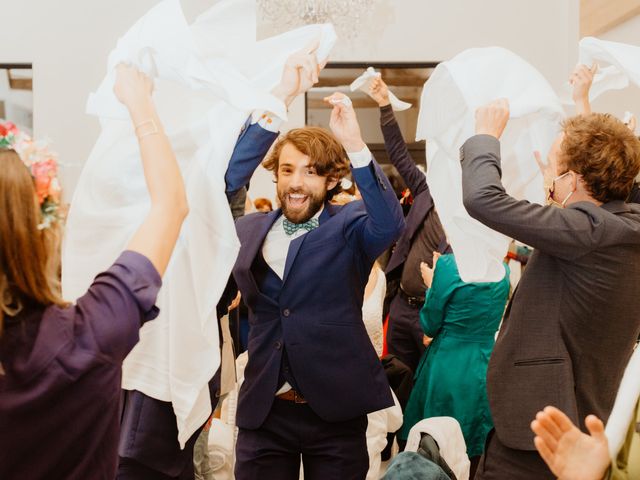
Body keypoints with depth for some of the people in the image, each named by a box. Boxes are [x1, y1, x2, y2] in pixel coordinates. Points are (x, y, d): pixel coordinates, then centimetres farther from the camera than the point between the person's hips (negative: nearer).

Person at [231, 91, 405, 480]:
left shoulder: (349, 227, -6)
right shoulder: (250, 229, 8)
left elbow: (391, 224, -23)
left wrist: (355, 145, -36)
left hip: (334, 410, -3)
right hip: (263, 409, 3)